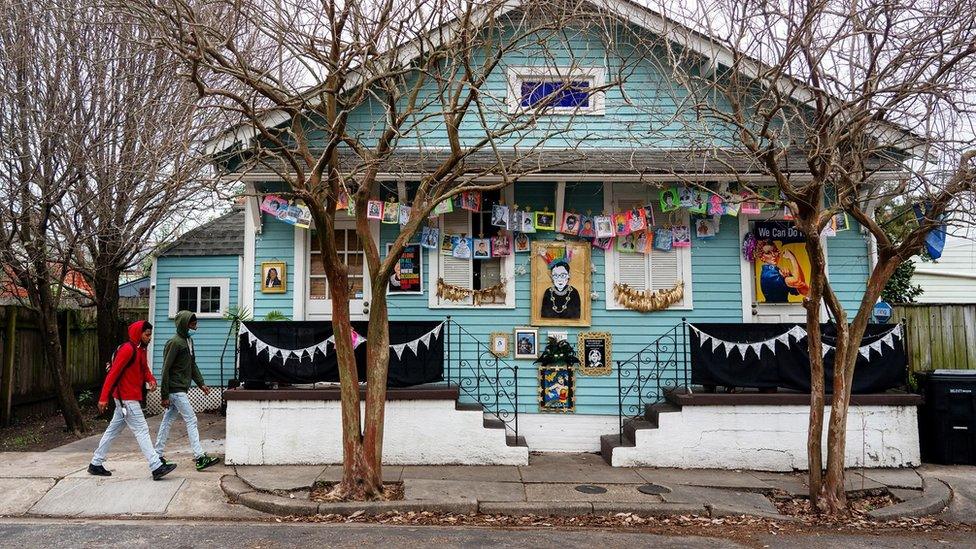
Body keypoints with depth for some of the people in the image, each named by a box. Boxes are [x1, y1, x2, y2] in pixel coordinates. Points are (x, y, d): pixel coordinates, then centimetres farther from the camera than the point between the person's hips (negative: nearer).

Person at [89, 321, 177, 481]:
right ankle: (156, 468, -11)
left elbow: (144, 369, 18)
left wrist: (151, 379, -5)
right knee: (142, 430, -11)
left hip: (125, 399, 10)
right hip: (127, 398, -10)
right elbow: (113, 373, -19)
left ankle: (95, 464, 27)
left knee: (113, 430, 17)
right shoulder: (128, 349, -17)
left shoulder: (141, 350, 12)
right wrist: (104, 397, -20)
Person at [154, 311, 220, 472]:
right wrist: (164, 395, -16)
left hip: (181, 389, 9)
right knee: (191, 420, -9)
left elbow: (192, 365, 19)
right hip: (176, 390, -9)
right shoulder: (174, 343, -15)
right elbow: (166, 369, -16)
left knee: (168, 420, 14)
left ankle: (158, 455, 23)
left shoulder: (189, 341, 12)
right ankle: (200, 458, -8)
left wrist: (201, 383, 11)